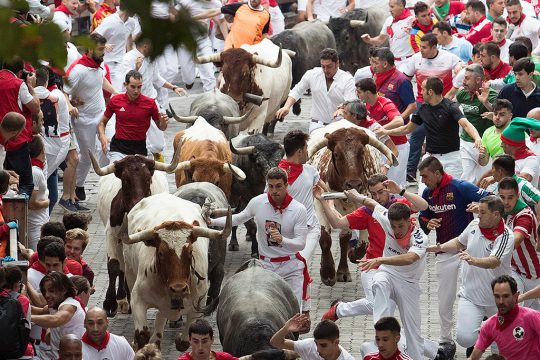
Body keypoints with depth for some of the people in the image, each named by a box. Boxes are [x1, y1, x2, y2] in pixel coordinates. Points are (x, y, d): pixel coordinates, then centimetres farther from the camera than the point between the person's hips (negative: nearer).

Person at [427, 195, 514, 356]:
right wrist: (441, 248, 3)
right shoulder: (474, 224, -2)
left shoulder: (506, 236, -18)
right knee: (464, 338, -16)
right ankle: (474, 343, 20)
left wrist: (473, 260, -52)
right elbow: (459, 243, 19)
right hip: (470, 295, 2)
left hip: (497, 299, -2)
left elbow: (494, 262, -35)